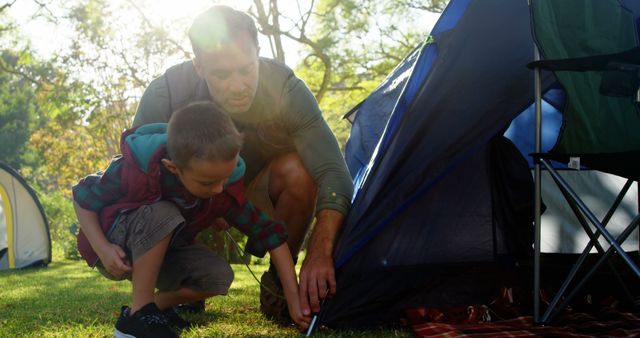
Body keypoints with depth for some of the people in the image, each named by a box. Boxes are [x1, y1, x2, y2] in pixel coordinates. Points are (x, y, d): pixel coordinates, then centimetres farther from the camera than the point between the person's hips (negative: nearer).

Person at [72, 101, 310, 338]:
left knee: (219, 276, -22)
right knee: (163, 216, -35)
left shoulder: (227, 187, -21)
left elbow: (267, 233, -16)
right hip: (118, 253, -4)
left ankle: (157, 305, 4)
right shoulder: (136, 168, -32)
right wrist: (103, 248, -27)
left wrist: (294, 299, -19)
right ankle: (137, 317, -23)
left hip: (163, 253, 4)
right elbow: (84, 197, -15)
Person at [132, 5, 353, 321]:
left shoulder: (285, 89, -30)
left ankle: (277, 281, -10)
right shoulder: (164, 95, -29)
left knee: (297, 170, -34)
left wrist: (320, 252, -50)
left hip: (258, 194, 0)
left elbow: (334, 174, -36)